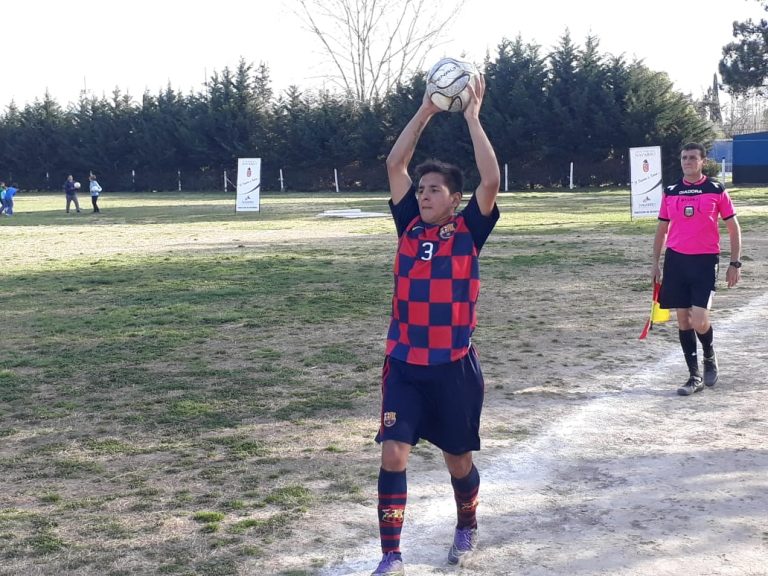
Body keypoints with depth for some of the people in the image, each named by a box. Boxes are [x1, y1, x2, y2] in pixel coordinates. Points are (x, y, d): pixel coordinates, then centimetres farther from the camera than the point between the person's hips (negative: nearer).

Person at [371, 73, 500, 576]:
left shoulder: (469, 231, -4)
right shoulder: (410, 226, 4)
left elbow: (492, 180, -18)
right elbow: (395, 164, 1)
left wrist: (473, 117, -15)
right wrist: (426, 111, -2)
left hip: (454, 365, -2)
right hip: (404, 364, 2)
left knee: (458, 459, 12)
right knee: (393, 454, -7)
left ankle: (467, 526, 41)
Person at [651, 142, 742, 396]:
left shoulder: (716, 190, -2)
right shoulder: (670, 192, 7)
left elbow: (733, 228, 3)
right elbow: (662, 229, 15)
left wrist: (735, 263, -2)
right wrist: (655, 262, 9)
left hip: (705, 261, -3)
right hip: (676, 260, 4)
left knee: (699, 321, -13)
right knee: (683, 319, 4)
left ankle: (710, 357, 19)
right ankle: (695, 376, 14)